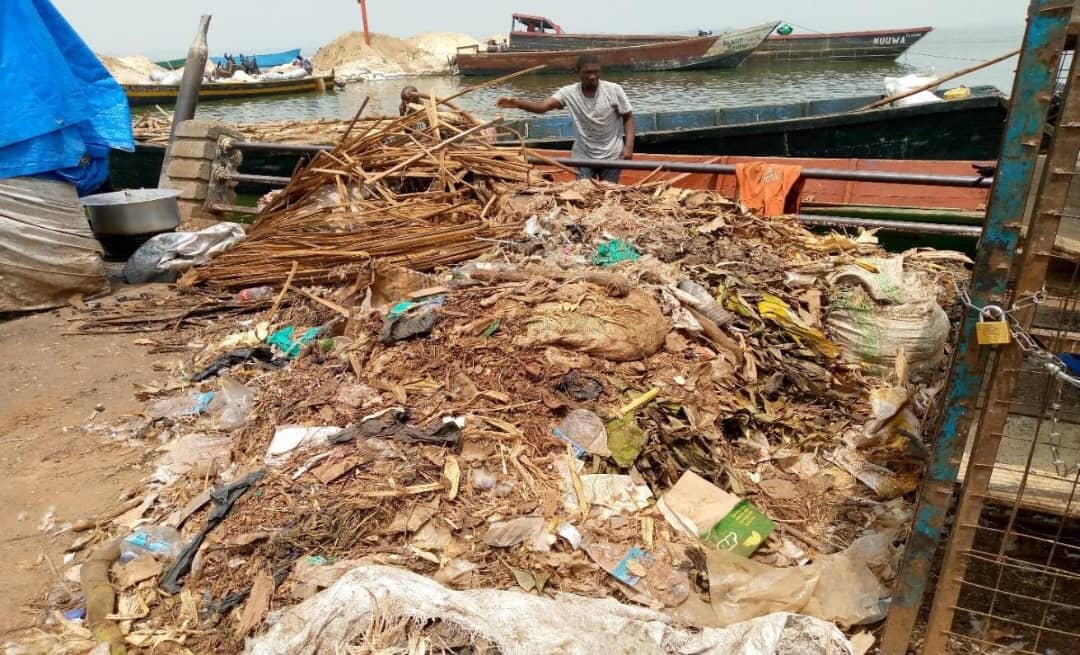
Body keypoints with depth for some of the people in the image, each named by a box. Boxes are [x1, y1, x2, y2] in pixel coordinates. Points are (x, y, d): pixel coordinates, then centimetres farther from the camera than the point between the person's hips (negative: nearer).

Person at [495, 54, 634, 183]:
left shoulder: (614, 90, -13)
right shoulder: (569, 92, -11)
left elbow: (628, 118, -4)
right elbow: (543, 106, -24)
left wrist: (629, 146, -16)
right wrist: (517, 103, -41)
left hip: (611, 156, -1)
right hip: (583, 156, 1)